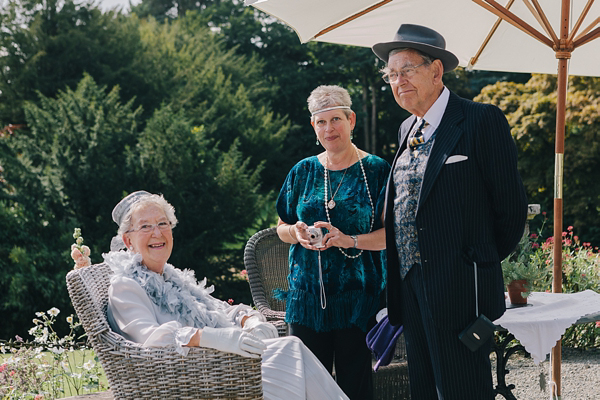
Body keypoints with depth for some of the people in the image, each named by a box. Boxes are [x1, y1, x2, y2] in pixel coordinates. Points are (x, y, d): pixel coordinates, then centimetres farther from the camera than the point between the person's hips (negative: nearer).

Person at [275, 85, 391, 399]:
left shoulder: (375, 170, 1)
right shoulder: (303, 171, 12)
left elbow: (390, 233, -5)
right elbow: (281, 228, 18)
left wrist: (349, 240, -20)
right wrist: (295, 231, -5)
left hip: (357, 296, -3)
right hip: (307, 295, 3)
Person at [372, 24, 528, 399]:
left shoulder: (483, 121, -9)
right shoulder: (408, 129, 15)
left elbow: (511, 206, -7)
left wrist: (483, 261, 4)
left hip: (459, 290, -7)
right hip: (411, 285, 8)